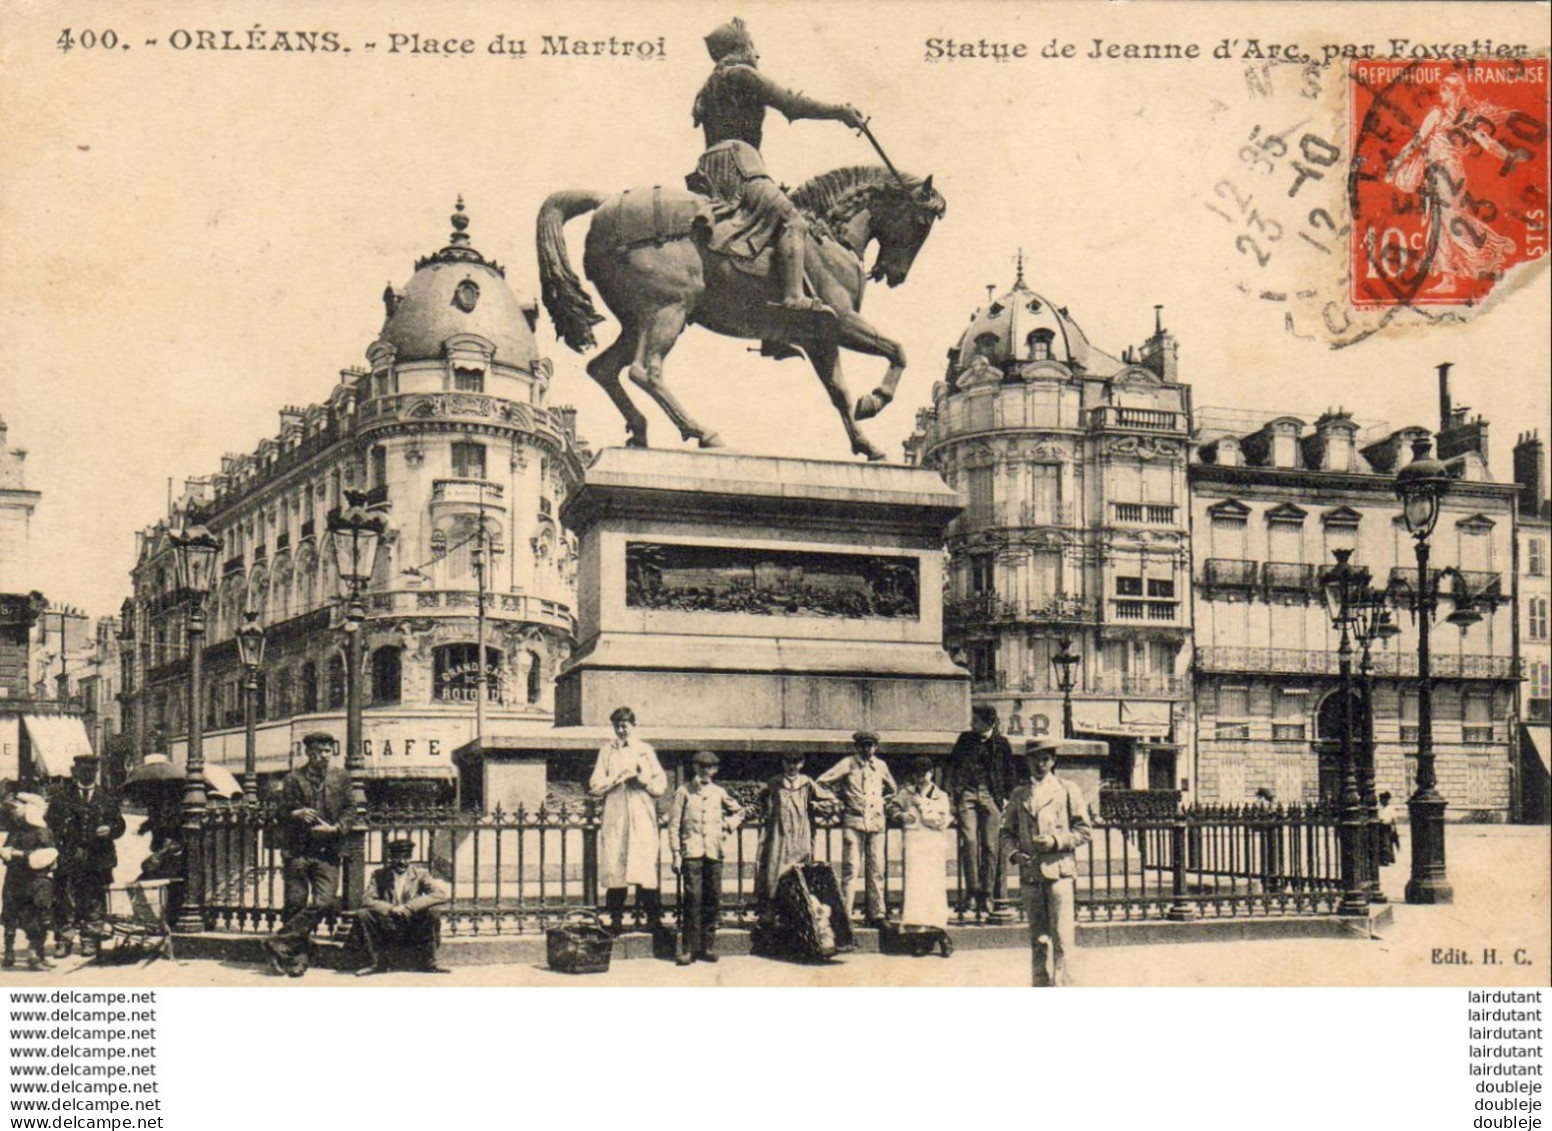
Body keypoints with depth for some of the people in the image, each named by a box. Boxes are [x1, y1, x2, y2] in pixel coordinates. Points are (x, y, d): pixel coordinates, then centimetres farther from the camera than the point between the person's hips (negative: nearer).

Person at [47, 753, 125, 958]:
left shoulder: (108, 798, 12)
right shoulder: (60, 796, 8)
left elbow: (119, 825, 12)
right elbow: (52, 824, 6)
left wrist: (109, 829, -10)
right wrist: (59, 848, -7)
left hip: (98, 858, 1)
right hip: (67, 857, -1)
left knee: (94, 900, 3)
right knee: (65, 900, -2)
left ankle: (89, 940, 12)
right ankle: (63, 940, 6)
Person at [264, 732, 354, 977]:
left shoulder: (341, 778, 11)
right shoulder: (294, 779, 7)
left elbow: (350, 809, 8)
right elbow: (282, 811, 5)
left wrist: (335, 828, -10)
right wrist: (297, 814, -17)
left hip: (327, 852, 1)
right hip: (297, 852, -1)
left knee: (324, 902, -14)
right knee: (295, 904, -2)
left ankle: (280, 942, -7)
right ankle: (298, 957, 9)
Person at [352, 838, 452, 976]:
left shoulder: (420, 874, 1)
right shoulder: (379, 875, 4)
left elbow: (443, 894, -16)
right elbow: (367, 900, -8)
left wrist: (408, 907, -24)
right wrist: (390, 909, -26)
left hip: (414, 932, -1)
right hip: (387, 930, 1)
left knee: (432, 913, -28)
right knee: (362, 915, -23)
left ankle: (427, 963, -13)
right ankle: (378, 963, -8)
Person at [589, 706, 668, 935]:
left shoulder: (646, 751, 13)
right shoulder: (607, 752, 12)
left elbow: (661, 785, 8)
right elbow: (595, 786, 3)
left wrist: (643, 780, -9)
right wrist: (618, 779, -9)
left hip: (643, 819, 0)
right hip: (614, 818, 0)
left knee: (646, 867, -8)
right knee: (614, 867, -5)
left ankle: (653, 916, -5)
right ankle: (616, 918, 0)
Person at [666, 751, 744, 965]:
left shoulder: (719, 792, 13)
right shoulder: (684, 792, 3)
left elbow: (738, 810, 30)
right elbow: (674, 824, 1)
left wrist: (728, 826, 11)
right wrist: (676, 853, -4)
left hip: (714, 852, 3)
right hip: (691, 851, -3)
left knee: (713, 899, 2)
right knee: (693, 898, -10)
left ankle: (707, 946, 10)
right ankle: (689, 948, -6)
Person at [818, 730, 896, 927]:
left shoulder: (880, 766, 12)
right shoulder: (848, 764, 0)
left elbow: (891, 789, 30)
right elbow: (822, 781, -3)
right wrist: (840, 801, 3)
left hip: (876, 822, 4)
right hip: (853, 821, -4)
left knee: (876, 869, 4)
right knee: (851, 868, -8)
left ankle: (876, 915, 9)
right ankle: (844, 914, -7)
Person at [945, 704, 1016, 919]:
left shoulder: (1001, 744, 6)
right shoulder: (965, 740, 9)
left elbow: (1009, 773, 13)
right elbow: (950, 766, 11)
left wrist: (1006, 797, 5)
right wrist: (948, 794, 2)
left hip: (991, 796, 0)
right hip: (966, 793, 0)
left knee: (991, 846, -2)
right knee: (969, 840, -14)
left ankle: (986, 895, 4)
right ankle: (973, 890, -10)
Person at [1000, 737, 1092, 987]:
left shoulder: (1068, 789, 7)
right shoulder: (1019, 794, 15)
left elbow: (1084, 830, 5)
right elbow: (1007, 831, 20)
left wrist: (1056, 841, -9)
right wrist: (1015, 852, 0)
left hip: (1059, 869, -3)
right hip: (1029, 871, 3)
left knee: (1061, 933, -10)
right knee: (1037, 936, 6)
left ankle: (1060, 980, -5)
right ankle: (1040, 984, 11)